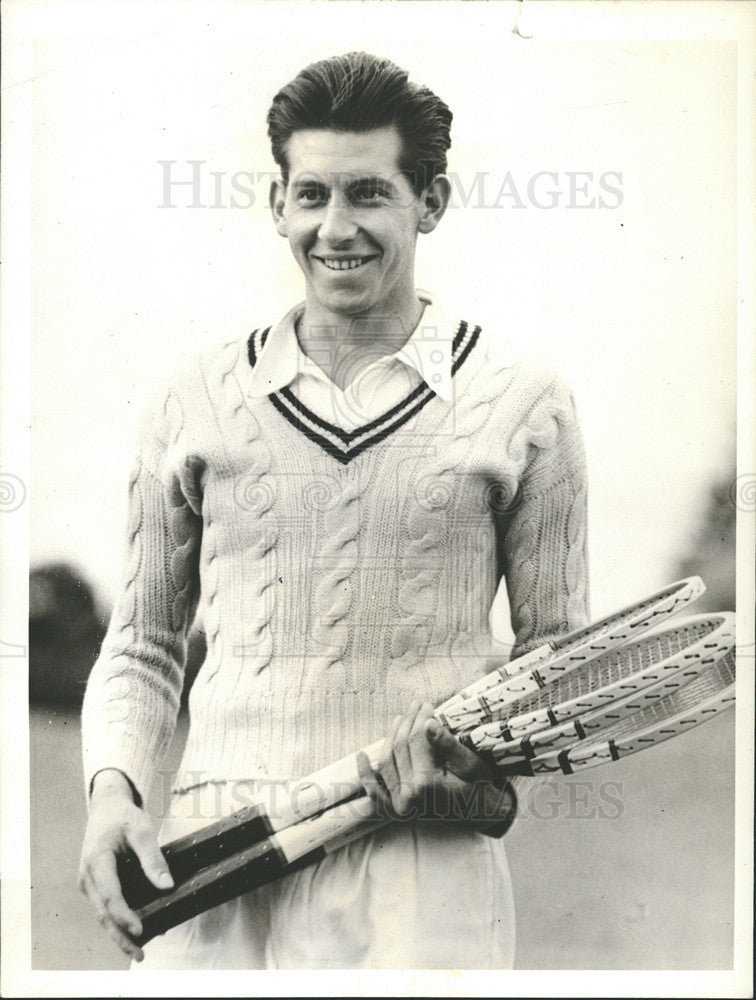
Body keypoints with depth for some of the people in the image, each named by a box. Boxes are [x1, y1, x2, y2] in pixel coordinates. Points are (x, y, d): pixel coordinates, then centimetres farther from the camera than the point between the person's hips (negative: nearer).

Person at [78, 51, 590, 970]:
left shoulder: (521, 403, 5)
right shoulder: (198, 403, 10)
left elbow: (559, 652, 9)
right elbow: (142, 645, 15)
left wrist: (497, 749, -10)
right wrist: (112, 785, -2)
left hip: (425, 867, -1)